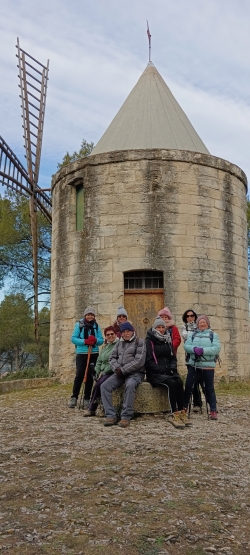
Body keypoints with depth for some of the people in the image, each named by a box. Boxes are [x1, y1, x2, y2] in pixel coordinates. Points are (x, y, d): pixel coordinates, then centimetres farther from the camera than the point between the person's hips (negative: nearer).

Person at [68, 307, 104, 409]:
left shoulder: (96, 326, 8)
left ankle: (87, 399, 14)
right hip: (81, 354, -3)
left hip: (94, 354, 3)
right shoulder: (79, 324, 1)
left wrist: (95, 340, -15)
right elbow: (73, 338, -4)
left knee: (90, 377, 6)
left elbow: (101, 340, 7)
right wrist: (85, 341, -17)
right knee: (79, 375, -9)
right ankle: (74, 397, 4)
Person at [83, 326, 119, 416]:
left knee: (99, 384, -24)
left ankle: (91, 409, -11)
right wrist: (98, 372, 5)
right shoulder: (105, 346, 20)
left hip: (112, 372, -6)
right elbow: (99, 361, 22)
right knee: (98, 384, -20)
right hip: (103, 373, 6)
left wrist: (104, 372, -15)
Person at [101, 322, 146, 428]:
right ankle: (110, 415, -20)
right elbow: (112, 357, 15)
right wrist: (116, 368, -7)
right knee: (105, 386, -19)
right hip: (120, 372, 5)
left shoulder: (140, 342, 2)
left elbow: (139, 361, -9)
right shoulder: (119, 343, 20)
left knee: (130, 385, -37)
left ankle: (126, 416, -31)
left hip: (135, 373, -5)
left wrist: (123, 370, -13)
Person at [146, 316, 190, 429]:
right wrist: (161, 369, -16)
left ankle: (181, 412, -27)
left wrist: (172, 367, -1)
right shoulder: (149, 340, -1)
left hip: (168, 371, 5)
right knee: (171, 383, -31)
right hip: (154, 373, -5)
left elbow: (173, 357, 20)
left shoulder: (168, 340, 17)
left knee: (179, 382, -25)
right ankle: (174, 414, -30)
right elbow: (149, 361, -8)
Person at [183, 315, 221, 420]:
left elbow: (217, 348, -9)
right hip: (194, 365, 2)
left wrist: (203, 350, -21)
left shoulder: (213, 335, 5)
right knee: (188, 386, 3)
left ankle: (213, 411, 9)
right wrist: (194, 349, -20)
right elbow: (186, 346, 0)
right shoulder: (192, 334, 13)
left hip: (208, 366, -2)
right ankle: (184, 407, 17)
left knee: (209, 388, 3)